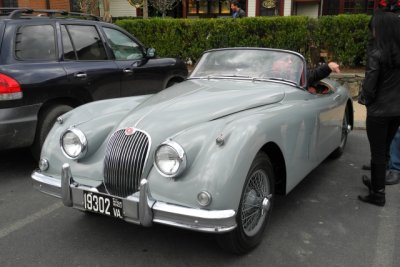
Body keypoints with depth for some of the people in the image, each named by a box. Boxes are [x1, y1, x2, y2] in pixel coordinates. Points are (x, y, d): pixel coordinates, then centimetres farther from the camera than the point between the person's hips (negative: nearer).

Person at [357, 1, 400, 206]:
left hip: (379, 110, -6)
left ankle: (378, 194, 15)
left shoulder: (377, 53, -18)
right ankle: (376, 181, 38)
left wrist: (363, 99, 3)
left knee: (378, 152, 4)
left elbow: (370, 84, -15)